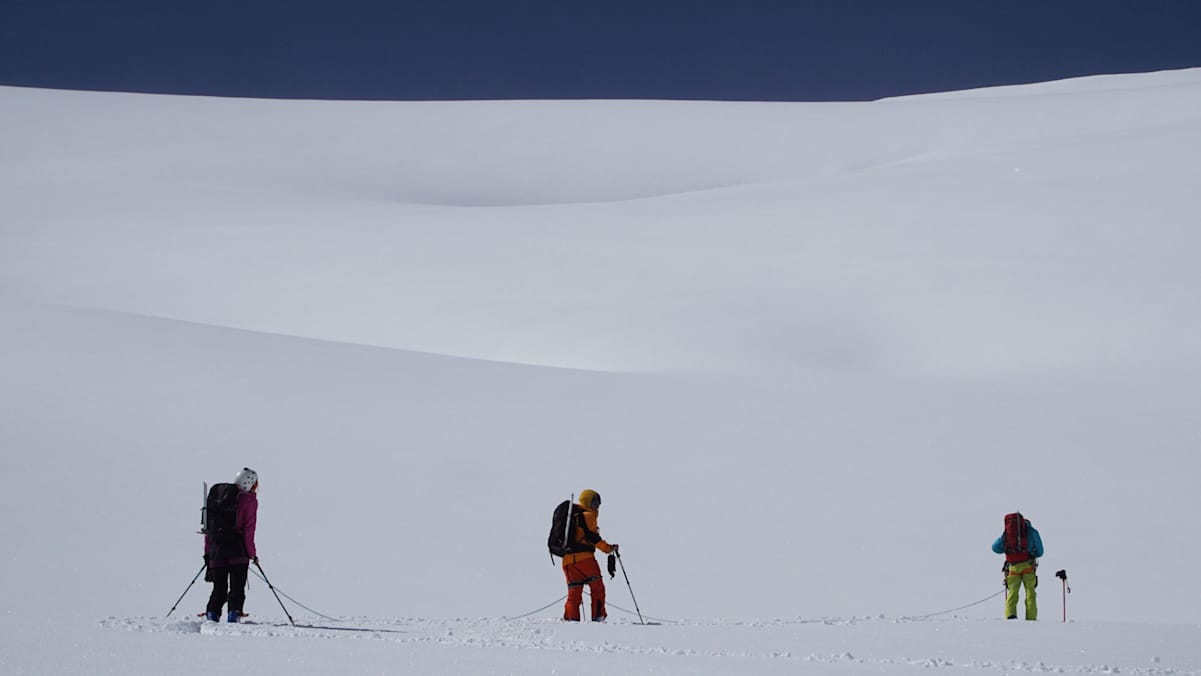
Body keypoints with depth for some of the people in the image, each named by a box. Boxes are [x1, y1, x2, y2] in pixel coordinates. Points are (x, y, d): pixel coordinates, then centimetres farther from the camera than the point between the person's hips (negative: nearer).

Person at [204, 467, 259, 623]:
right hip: (238, 550, -5)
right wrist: (252, 553, -1)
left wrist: (208, 551, 17)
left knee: (219, 588, 13)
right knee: (237, 587, 0)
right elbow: (248, 529, -9)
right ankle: (234, 614, -12)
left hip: (216, 548, 5)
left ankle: (212, 615, 3)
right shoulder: (249, 500, -3)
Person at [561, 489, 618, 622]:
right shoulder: (588, 515, -1)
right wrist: (608, 548, -7)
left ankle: (571, 618, -4)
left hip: (567, 560, 7)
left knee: (574, 592, 10)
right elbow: (591, 535, -12)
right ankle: (598, 616, -5)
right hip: (584, 558, -7)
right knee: (597, 588, 3)